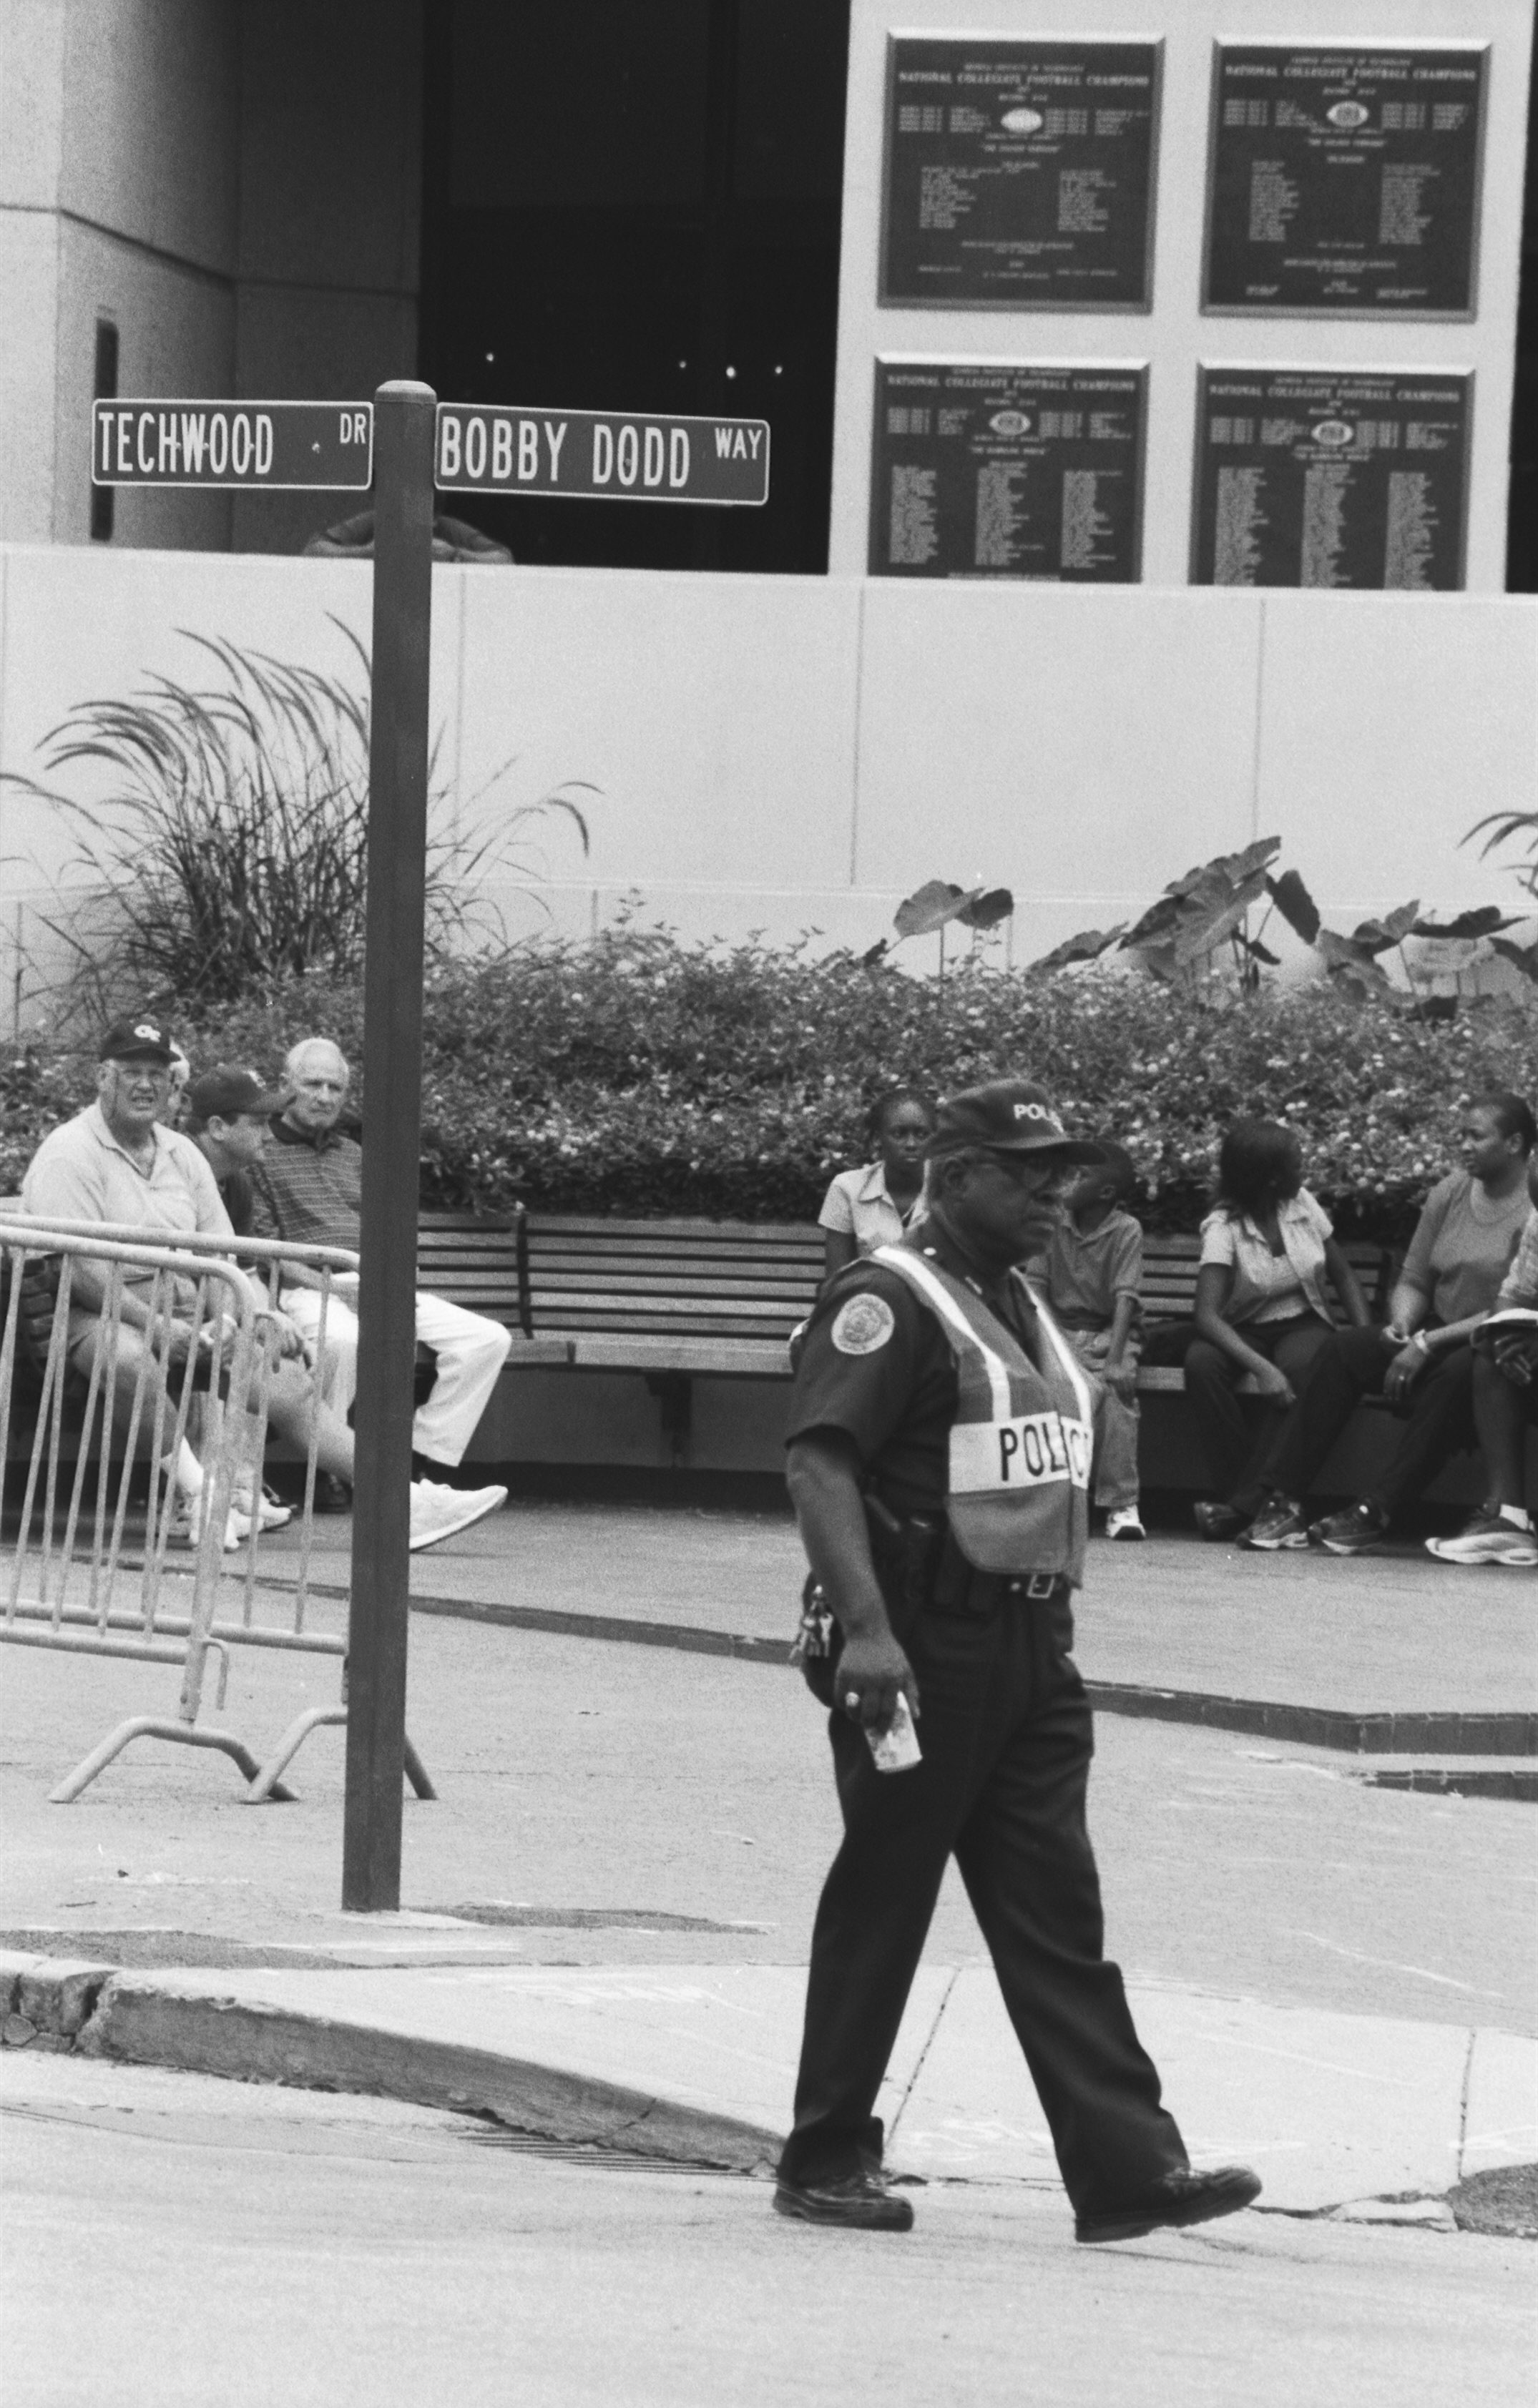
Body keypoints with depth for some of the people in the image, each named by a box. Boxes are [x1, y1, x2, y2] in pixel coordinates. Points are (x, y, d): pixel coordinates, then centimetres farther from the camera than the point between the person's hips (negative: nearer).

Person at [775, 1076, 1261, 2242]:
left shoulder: (1023, 1309, 18)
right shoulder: (890, 1302, -11)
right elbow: (818, 1462, -20)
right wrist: (865, 1629, -29)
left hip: (1032, 1651, 8)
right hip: (925, 1651, -8)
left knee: (1057, 1915, 2)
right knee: (881, 1905, 1)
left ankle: (1128, 2165, -3)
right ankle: (827, 2160, 11)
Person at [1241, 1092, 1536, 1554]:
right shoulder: (1450, 1192, 8)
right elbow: (1413, 1282, 11)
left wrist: (1429, 1344, -23)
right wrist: (1403, 1326, -12)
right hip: (1440, 1337, 6)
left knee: (1459, 1374, -39)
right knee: (1343, 1350, -16)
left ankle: (1376, 1513, -35)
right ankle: (1285, 1502, -22)